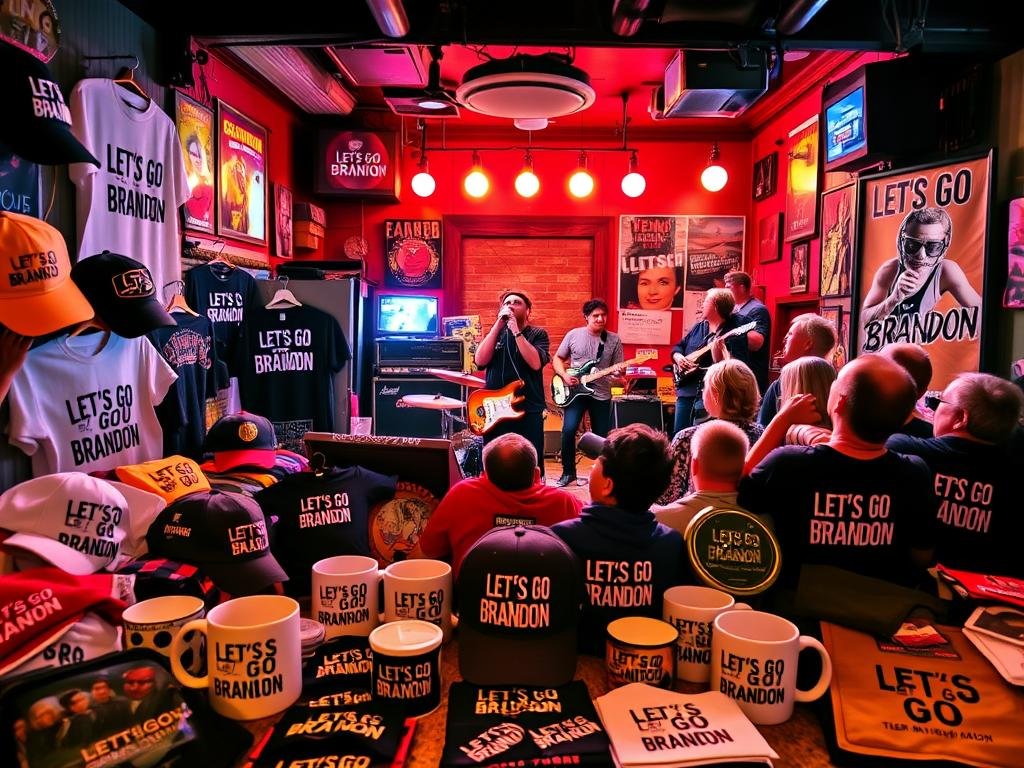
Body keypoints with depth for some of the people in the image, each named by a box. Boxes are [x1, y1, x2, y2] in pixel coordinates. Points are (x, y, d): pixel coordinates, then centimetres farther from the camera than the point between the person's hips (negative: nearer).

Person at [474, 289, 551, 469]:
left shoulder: (538, 334, 3)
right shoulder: (494, 333, 12)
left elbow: (535, 363, -16)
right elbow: (480, 361, -6)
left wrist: (516, 332, -16)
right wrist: (498, 326, -8)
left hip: (528, 411, -3)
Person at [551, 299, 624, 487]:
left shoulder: (614, 340, 0)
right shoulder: (573, 335, 0)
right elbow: (557, 358, 7)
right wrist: (564, 375, -10)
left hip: (601, 394, 1)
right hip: (575, 391, -1)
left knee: (601, 436, 7)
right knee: (568, 430, -17)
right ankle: (568, 472, 1)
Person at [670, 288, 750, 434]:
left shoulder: (733, 332, -6)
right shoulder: (699, 327, 15)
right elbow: (678, 346, 22)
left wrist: (721, 348, -28)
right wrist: (678, 357, 2)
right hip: (686, 389, 7)